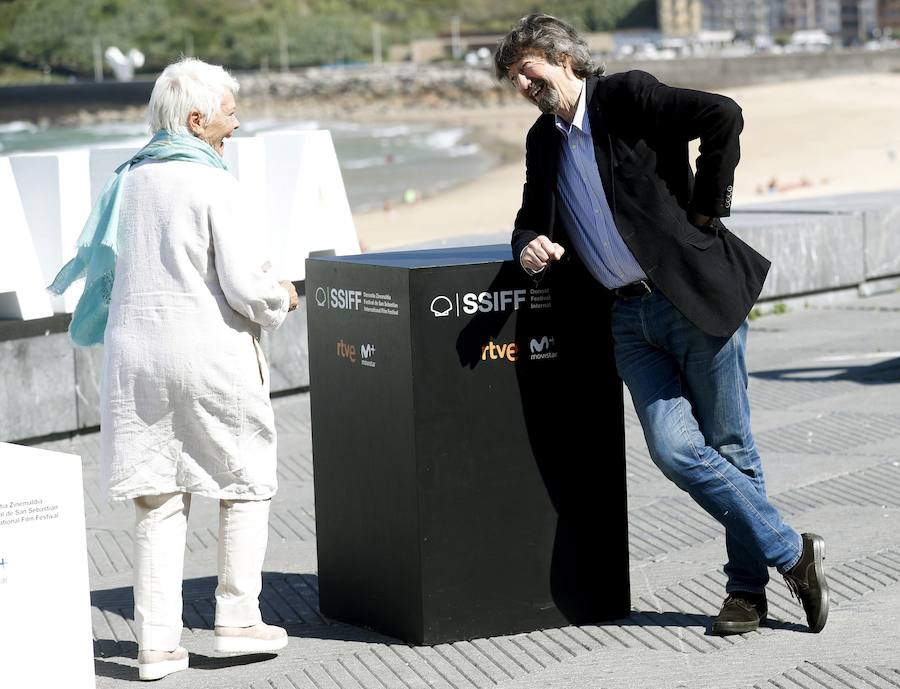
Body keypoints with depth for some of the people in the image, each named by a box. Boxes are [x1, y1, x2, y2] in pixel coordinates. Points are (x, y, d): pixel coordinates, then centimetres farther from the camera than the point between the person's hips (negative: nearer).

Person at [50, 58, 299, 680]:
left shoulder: (129, 181, 7)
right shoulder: (212, 186, -12)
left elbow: (104, 269, 15)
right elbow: (246, 286, -16)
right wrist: (282, 299, 4)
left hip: (135, 357, 6)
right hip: (212, 356, -6)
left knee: (158, 499, 9)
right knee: (247, 485, 13)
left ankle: (157, 640, 8)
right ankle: (237, 617, 14)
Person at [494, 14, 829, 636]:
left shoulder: (628, 96, -7)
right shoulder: (543, 141, 14)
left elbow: (722, 116, -17)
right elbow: (532, 218, 22)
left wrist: (705, 208, -10)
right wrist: (530, 245, -2)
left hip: (697, 294, -6)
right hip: (630, 317, 6)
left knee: (729, 447, 2)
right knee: (675, 448, -7)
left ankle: (749, 584, 18)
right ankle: (792, 555, 6)